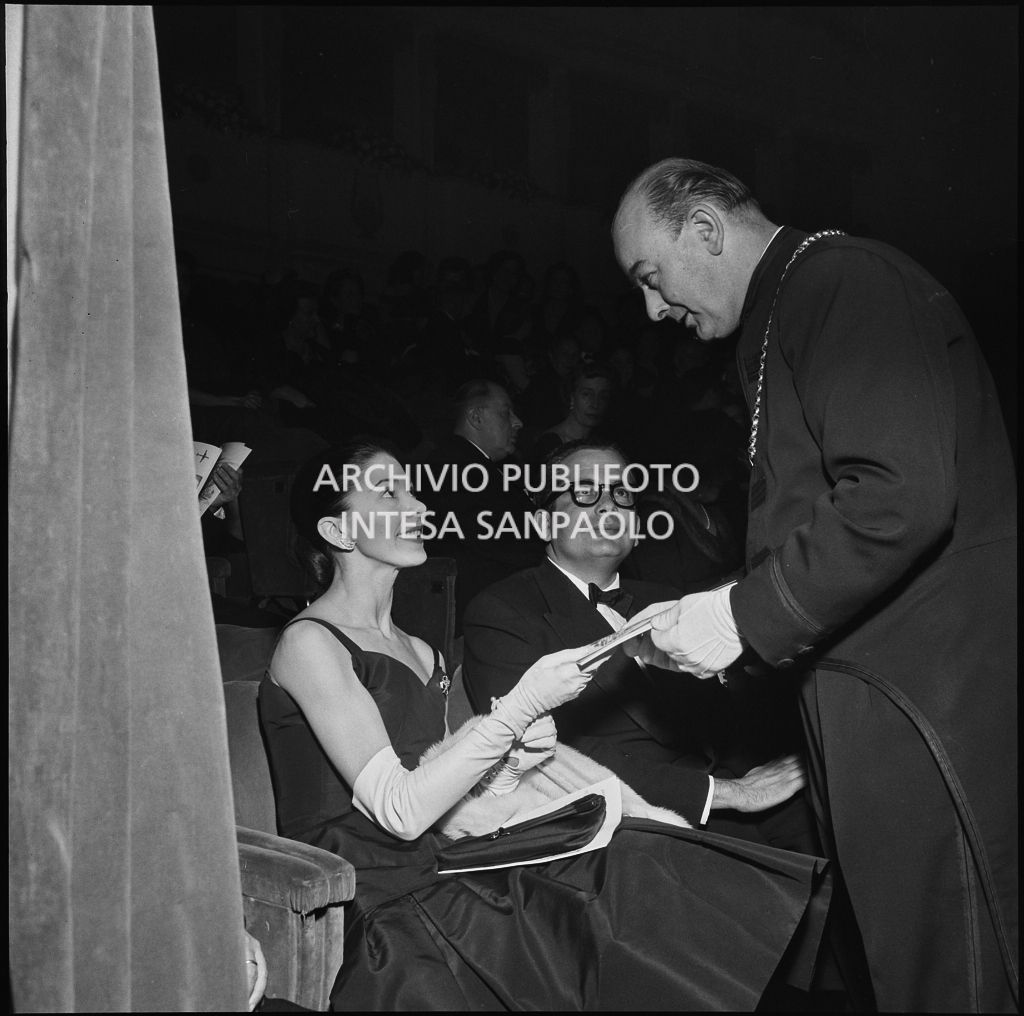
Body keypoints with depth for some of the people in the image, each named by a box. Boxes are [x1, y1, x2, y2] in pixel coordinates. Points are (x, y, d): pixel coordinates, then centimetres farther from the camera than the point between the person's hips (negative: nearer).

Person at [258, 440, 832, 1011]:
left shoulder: (420, 653, 17)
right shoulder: (311, 643, -8)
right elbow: (399, 811, -16)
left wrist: (511, 758, -5)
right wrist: (522, 707, -17)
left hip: (437, 885, 7)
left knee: (634, 866, -13)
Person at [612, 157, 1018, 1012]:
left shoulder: (847, 279, -11)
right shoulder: (790, 309, 20)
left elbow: (903, 497, -24)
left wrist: (745, 616, -17)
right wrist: (716, 622, 12)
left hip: (925, 707, -9)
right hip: (873, 698, 9)